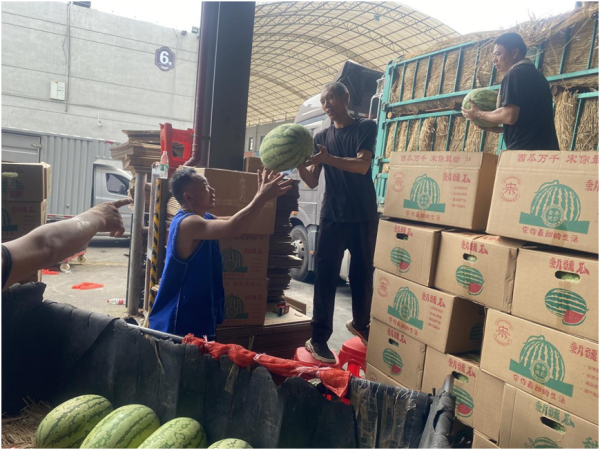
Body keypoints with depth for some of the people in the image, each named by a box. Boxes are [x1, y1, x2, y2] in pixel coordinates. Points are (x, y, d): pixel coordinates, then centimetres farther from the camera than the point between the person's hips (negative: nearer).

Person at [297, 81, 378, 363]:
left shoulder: (366, 128, 1)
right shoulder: (321, 137, 11)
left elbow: (362, 166, -16)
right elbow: (312, 182, 3)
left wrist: (327, 158, -29)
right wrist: (298, 163, -18)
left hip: (364, 215, -1)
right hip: (332, 216, 2)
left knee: (363, 272, 11)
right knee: (326, 275, -4)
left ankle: (360, 323, 33)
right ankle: (318, 338, 2)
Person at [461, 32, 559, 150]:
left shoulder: (515, 74, -6)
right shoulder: (536, 75, 23)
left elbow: (509, 116, -17)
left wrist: (478, 114, -2)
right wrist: (499, 128, 22)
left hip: (525, 151, -9)